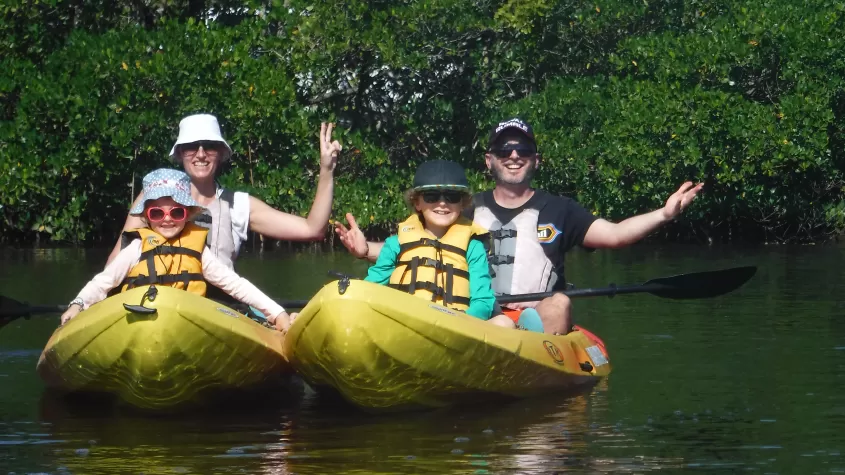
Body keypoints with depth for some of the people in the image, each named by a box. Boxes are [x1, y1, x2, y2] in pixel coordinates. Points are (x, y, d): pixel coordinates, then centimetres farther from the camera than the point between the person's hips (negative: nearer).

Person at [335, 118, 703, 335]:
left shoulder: (557, 211, 14)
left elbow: (613, 234, 3)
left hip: (538, 320, -1)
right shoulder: (468, 213, 17)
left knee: (559, 305, -33)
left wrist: (663, 215, -12)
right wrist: (367, 250, -3)